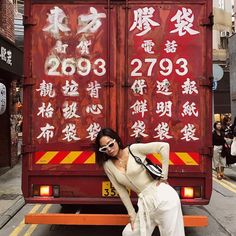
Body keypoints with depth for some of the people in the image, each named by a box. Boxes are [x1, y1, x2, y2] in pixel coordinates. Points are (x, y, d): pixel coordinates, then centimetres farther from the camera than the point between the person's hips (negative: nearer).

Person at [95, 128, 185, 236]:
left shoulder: (134, 149, -9)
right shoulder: (108, 166, 3)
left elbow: (164, 146, -13)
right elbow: (121, 190, 7)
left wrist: (164, 175, -11)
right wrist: (131, 213, 6)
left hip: (163, 196, -5)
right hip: (145, 203, 5)